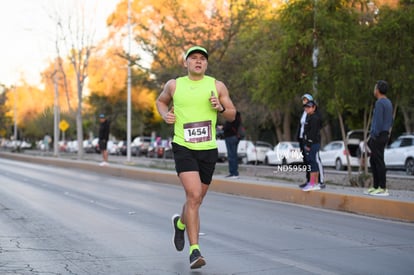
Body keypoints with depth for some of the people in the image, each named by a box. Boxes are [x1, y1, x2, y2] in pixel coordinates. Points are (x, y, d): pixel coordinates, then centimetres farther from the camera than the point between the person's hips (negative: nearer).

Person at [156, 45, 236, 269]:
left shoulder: (217, 86, 4)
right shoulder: (174, 85, 4)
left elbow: (232, 115, 9)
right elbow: (160, 101, 23)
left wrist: (220, 108, -12)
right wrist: (165, 115, 2)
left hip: (208, 150, 3)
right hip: (183, 148, -2)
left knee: (196, 200, 13)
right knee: (194, 195, -19)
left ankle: (180, 223, 47)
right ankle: (194, 250, -14)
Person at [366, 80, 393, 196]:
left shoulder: (379, 103, -14)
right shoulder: (389, 103, 16)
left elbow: (378, 121, -20)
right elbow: (390, 121, 21)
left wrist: (373, 137, -18)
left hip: (378, 136, -10)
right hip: (384, 135, 10)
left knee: (379, 162, -7)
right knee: (373, 161, 15)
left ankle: (383, 188, -7)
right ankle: (375, 186, 17)